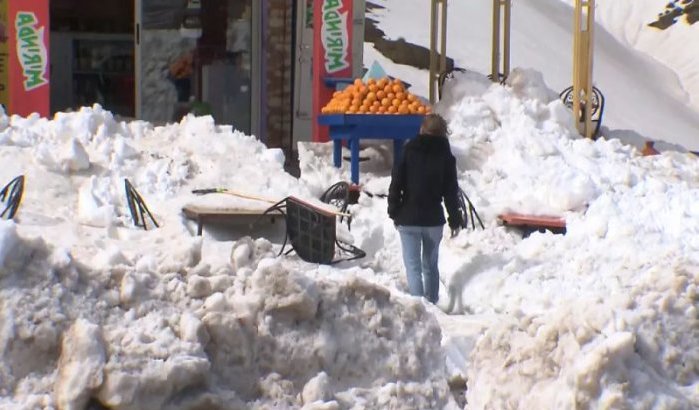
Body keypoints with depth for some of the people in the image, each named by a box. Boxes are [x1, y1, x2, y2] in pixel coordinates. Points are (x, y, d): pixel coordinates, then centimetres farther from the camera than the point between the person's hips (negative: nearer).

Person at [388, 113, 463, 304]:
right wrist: (455, 220, 9)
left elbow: (396, 184, -3)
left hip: (408, 219, -2)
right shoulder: (446, 156, 0)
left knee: (413, 266, -3)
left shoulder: (408, 151, -3)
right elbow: (451, 192, 1)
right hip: (434, 220, 2)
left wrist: (394, 213, 6)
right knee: (431, 265, 16)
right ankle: (432, 303, 19)